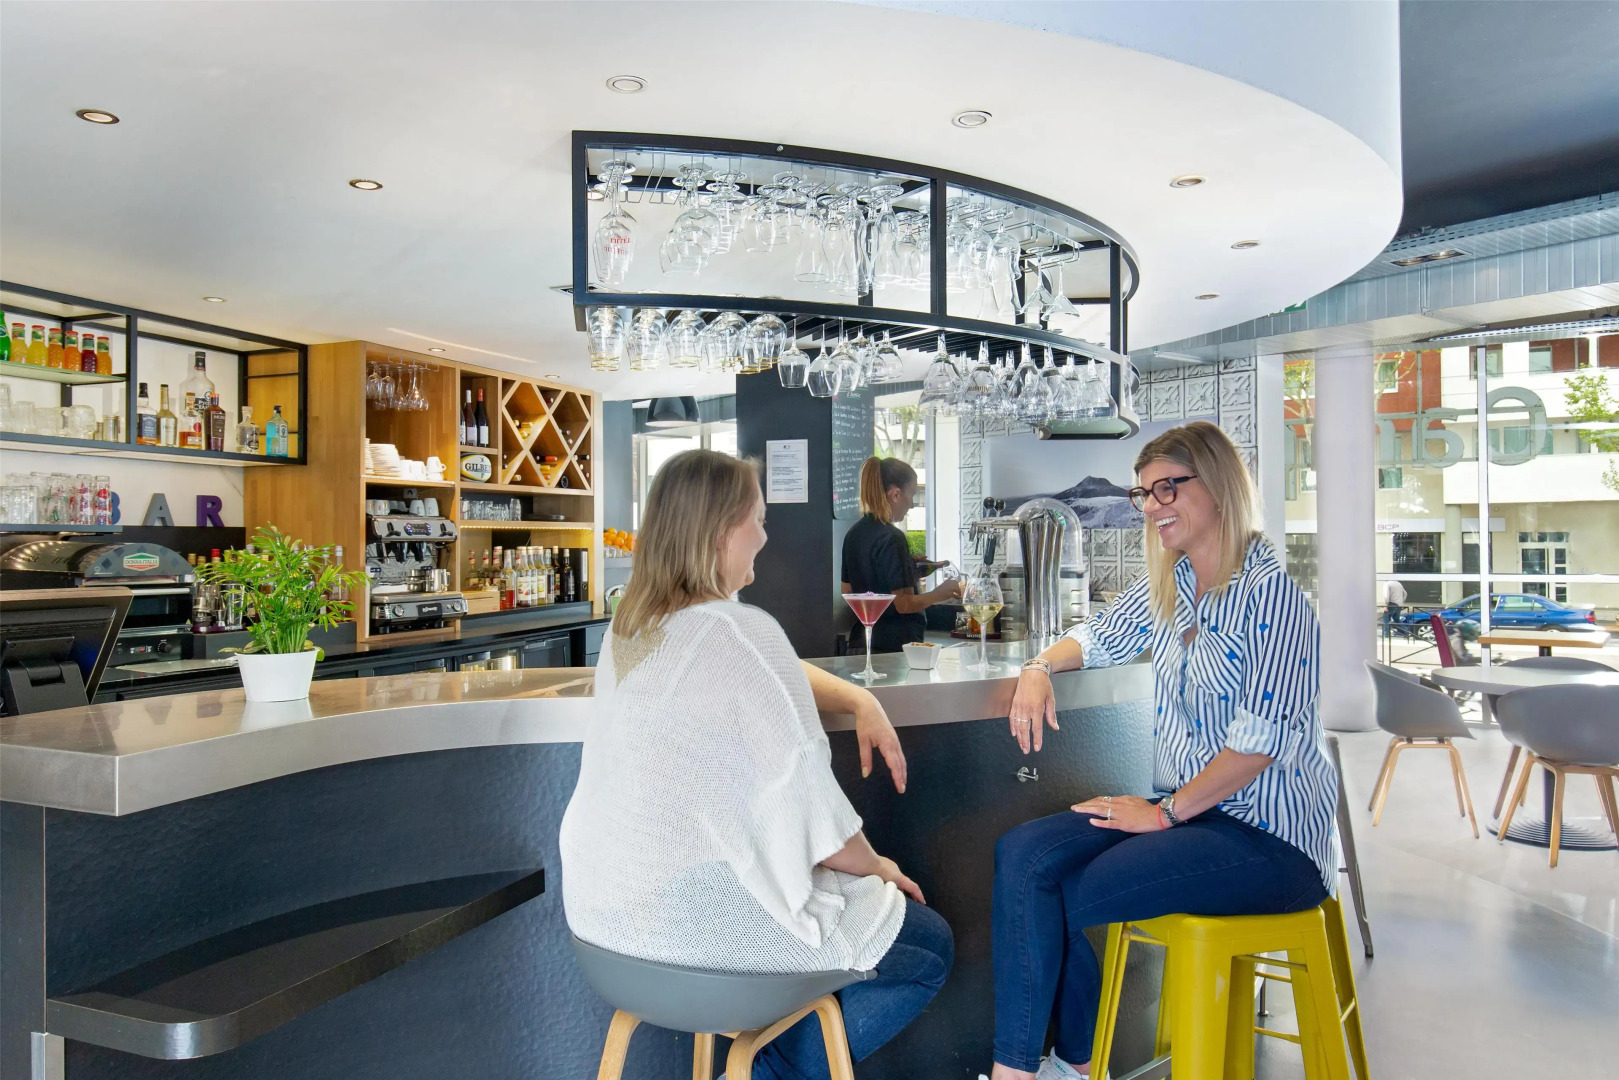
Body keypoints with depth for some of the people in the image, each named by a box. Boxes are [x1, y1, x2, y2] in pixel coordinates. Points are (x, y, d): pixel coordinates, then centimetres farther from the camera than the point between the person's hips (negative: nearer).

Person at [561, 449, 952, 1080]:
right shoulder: (741, 632, -23)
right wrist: (875, 866, -1)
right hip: (697, 910, -9)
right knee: (930, 949, 11)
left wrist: (860, 701, 1)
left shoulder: (629, 627, 5)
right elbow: (809, 812, -19)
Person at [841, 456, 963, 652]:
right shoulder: (892, 538, -19)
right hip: (897, 644, -8)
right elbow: (904, 604, -20)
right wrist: (940, 593, -3)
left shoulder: (853, 533, 6)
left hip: (864, 641, 8)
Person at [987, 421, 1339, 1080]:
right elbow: (1100, 635, 25)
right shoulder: (1168, 587, 10)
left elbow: (1264, 736, -19)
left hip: (1269, 836, -7)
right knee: (1022, 854, -12)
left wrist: (1166, 812, -14)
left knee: (1065, 901, -18)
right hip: (1185, 809, 7)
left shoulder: (1269, 590, -14)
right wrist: (1040, 667, 3)